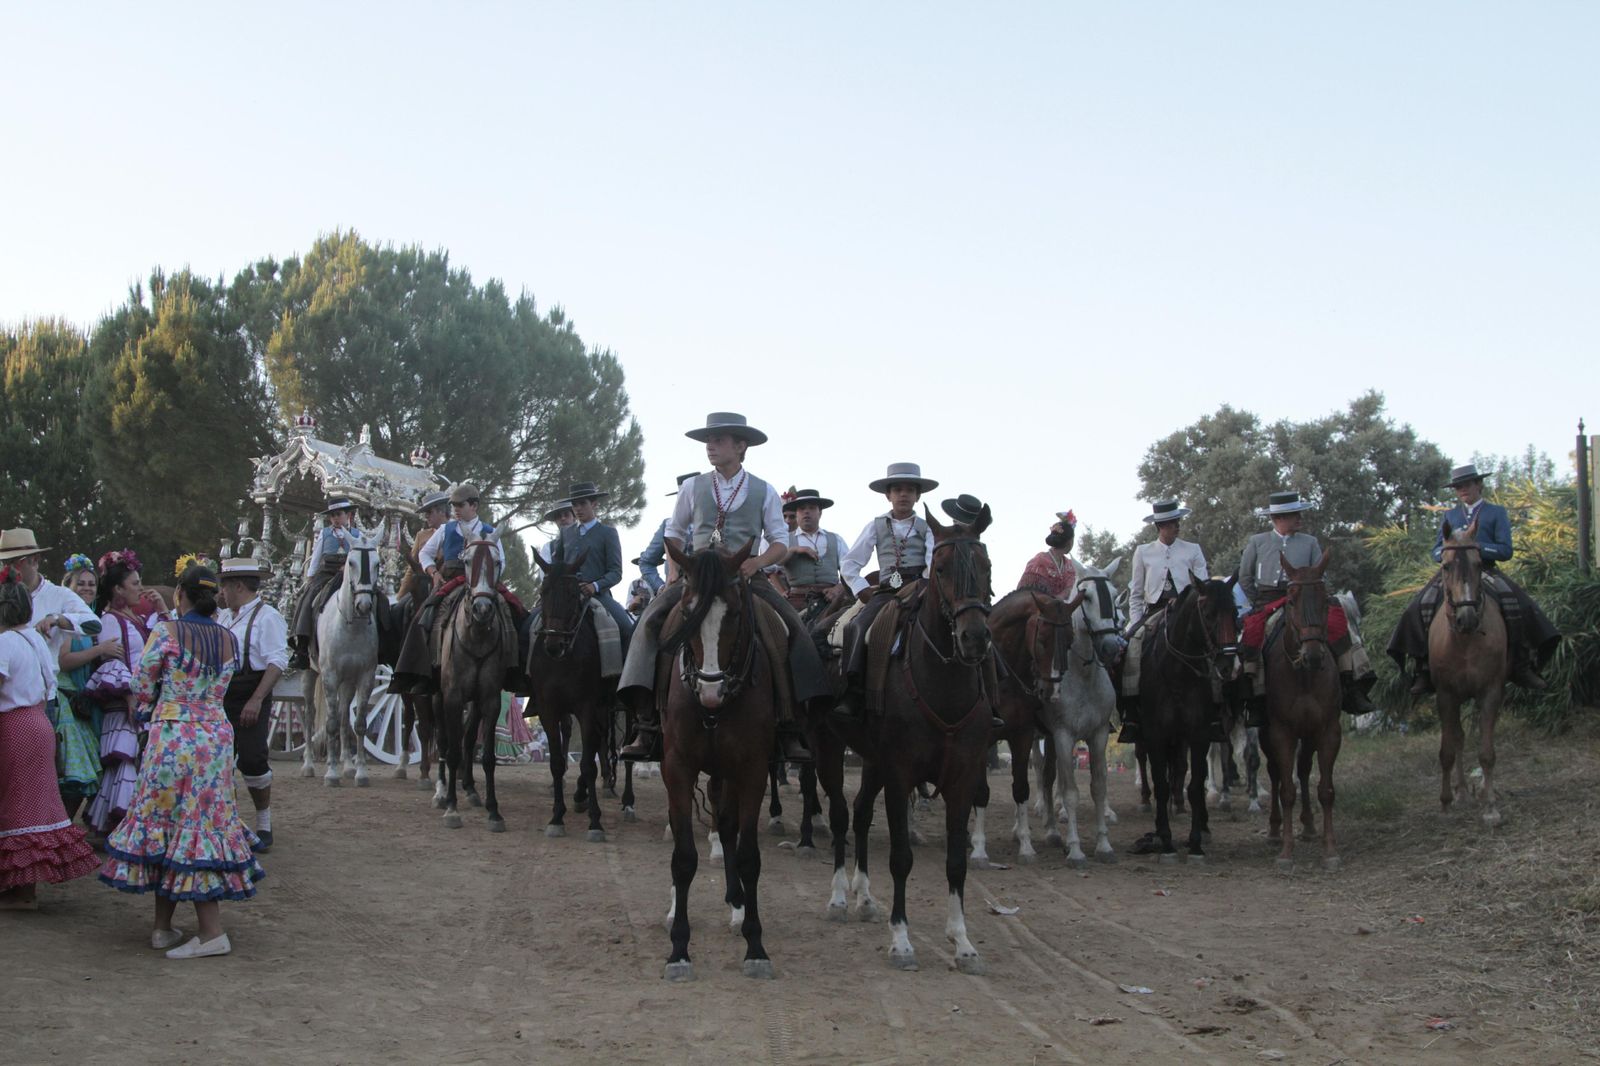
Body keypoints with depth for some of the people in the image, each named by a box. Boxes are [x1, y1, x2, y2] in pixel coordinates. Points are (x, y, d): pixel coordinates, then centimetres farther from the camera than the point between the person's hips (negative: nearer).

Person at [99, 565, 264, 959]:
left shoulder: (166, 632, -9)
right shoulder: (229, 639, 4)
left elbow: (142, 686, -2)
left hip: (171, 736, -4)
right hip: (216, 736, 4)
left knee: (165, 823, 5)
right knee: (206, 823, 9)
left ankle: (163, 926, 5)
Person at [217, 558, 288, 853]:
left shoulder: (266, 617, -10)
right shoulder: (223, 618, 15)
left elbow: (277, 663, -17)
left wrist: (256, 700, -25)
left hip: (249, 702, -7)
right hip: (220, 701, 8)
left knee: (251, 760, -9)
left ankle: (264, 827, 5)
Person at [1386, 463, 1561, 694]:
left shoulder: (1497, 513, 13)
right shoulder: (1449, 515, 24)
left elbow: (1506, 551, 3)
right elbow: (1436, 551, 18)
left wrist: (1478, 547, -14)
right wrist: (1445, 553, -7)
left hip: (1486, 571, -2)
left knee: (1518, 604, -29)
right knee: (1421, 606, -25)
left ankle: (1522, 666, -20)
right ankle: (1424, 669, -22)